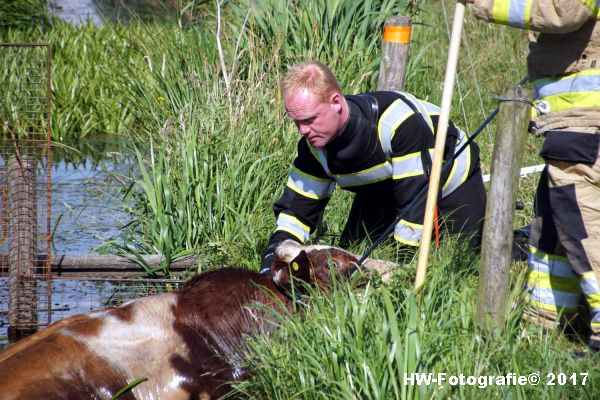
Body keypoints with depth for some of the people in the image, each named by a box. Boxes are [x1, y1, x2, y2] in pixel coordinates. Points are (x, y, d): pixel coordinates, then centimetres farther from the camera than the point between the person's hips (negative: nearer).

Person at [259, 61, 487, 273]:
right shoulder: (313, 145, -21)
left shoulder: (397, 119, -42)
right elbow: (296, 209, -13)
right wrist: (273, 255, -31)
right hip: (381, 191, 6)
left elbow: (418, 195, -39)